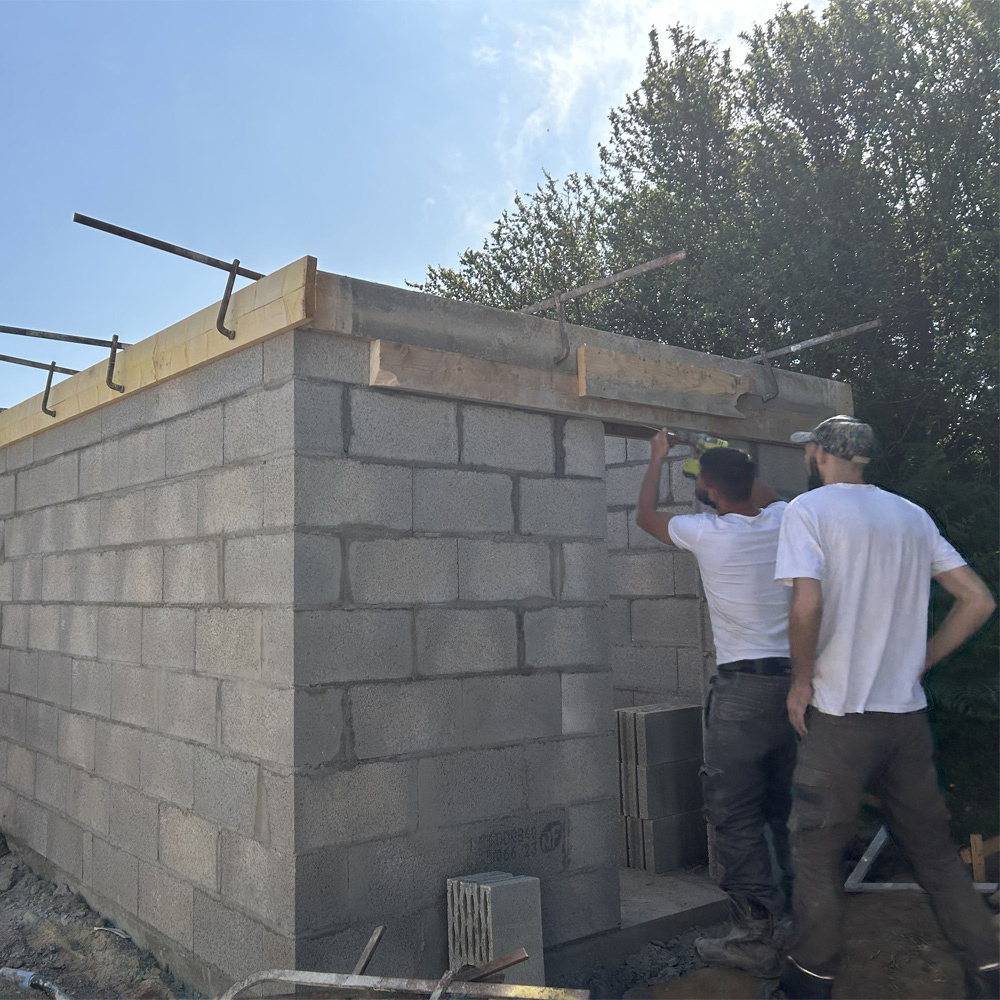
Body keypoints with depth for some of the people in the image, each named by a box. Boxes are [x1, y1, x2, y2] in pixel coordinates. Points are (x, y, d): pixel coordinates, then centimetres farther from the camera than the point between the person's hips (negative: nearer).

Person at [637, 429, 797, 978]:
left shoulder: (706, 533, -9)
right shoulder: (783, 522, 3)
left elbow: (646, 514, 12)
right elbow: (770, 495, 32)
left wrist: (658, 458, 25)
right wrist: (734, 467, 33)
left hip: (744, 687, -7)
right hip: (796, 681, 7)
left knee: (735, 815, -1)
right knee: (787, 809, 16)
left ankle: (756, 937, 1)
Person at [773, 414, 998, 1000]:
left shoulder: (810, 508, -8)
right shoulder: (912, 515, 11)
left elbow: (808, 604, -22)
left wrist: (802, 680, -8)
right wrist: (919, 662, 13)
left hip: (840, 715, -6)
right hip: (909, 711, 6)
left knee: (817, 849, 7)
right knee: (933, 847, 17)